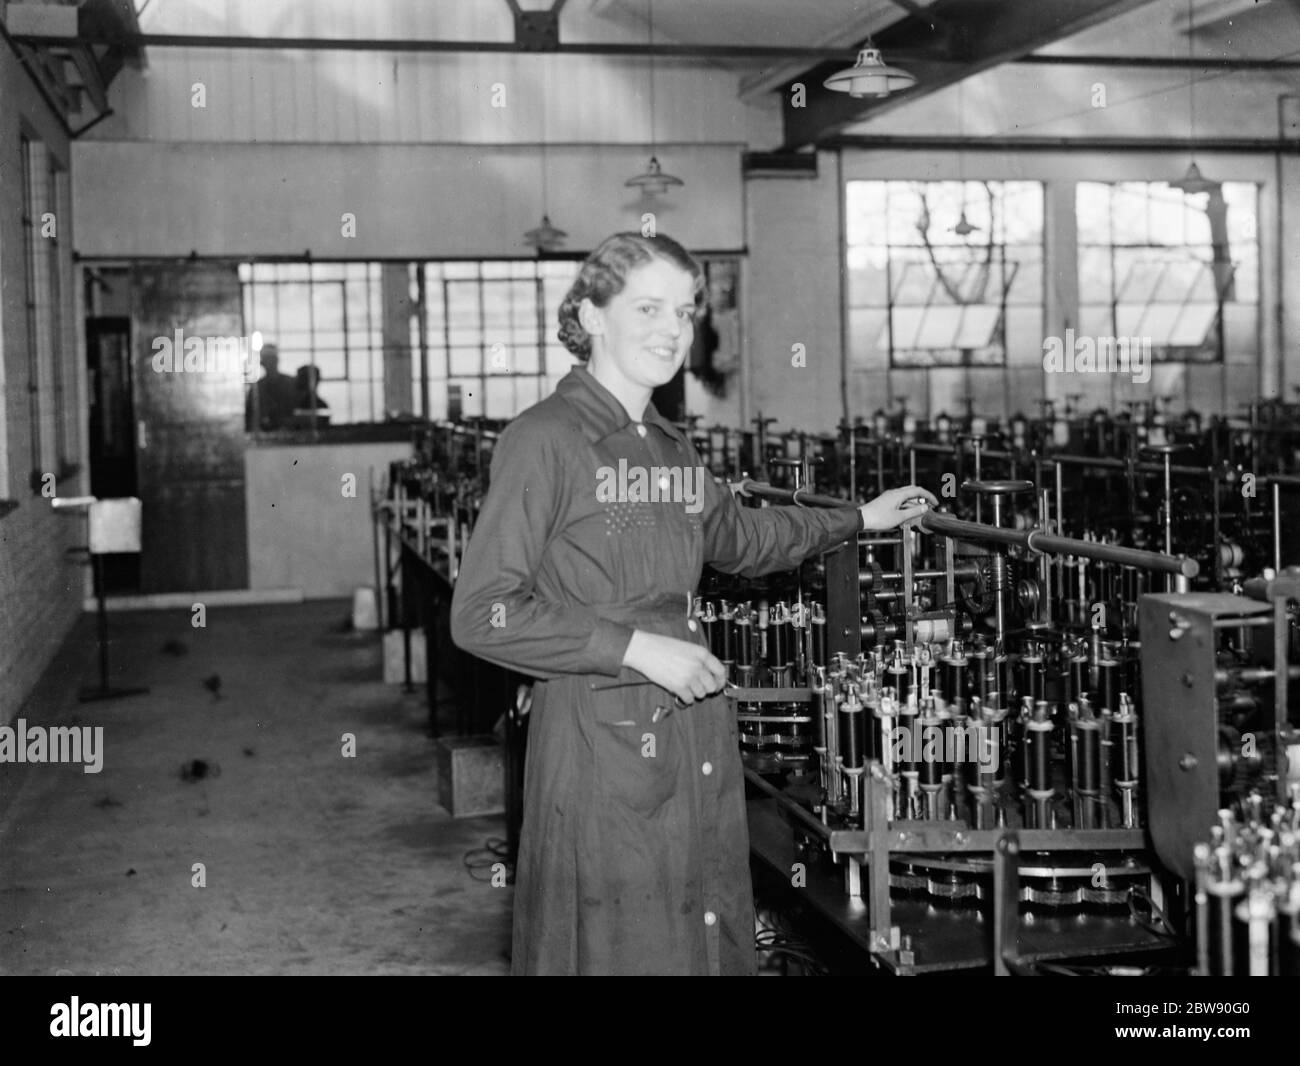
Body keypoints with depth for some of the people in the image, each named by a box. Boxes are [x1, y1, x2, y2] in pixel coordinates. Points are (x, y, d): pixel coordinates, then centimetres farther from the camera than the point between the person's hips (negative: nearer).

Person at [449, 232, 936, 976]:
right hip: (598, 741, -7)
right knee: (612, 949, 3)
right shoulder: (543, 441, -12)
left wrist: (859, 519, 34)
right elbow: (481, 615, -18)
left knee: (712, 941, 15)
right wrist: (636, 647, -18)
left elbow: (738, 538, 31)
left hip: (697, 740, 7)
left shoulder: (671, 446, 11)